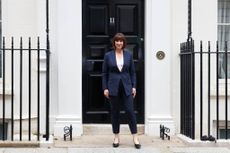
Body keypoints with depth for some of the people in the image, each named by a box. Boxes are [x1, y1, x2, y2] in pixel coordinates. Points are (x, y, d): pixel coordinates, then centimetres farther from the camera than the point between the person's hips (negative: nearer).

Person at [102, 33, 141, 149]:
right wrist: (105, 88, -3)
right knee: (115, 112, 7)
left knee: (130, 111, -4)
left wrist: (134, 86, 0)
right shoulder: (108, 55, 0)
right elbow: (104, 73, 2)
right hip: (113, 87, 0)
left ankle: (135, 137, 4)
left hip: (126, 87, 0)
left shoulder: (129, 55, 3)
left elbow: (132, 72, 6)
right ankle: (116, 137, 18)